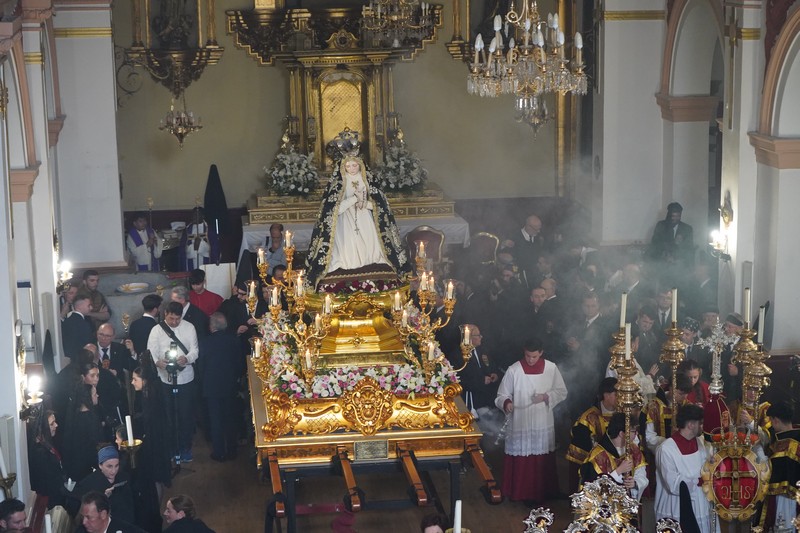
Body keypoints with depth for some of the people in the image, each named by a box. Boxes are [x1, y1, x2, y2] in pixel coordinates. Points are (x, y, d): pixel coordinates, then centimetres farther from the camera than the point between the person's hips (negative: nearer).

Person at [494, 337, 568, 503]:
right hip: (520, 424, -2)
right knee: (520, 460, 1)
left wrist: (546, 396, -12)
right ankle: (520, 492, 14)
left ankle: (542, 491, 24)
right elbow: (502, 394, -4)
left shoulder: (551, 368, -2)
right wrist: (506, 402, -26)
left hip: (543, 424, 2)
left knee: (543, 460, 10)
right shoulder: (514, 370, -8)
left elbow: (562, 392, 6)